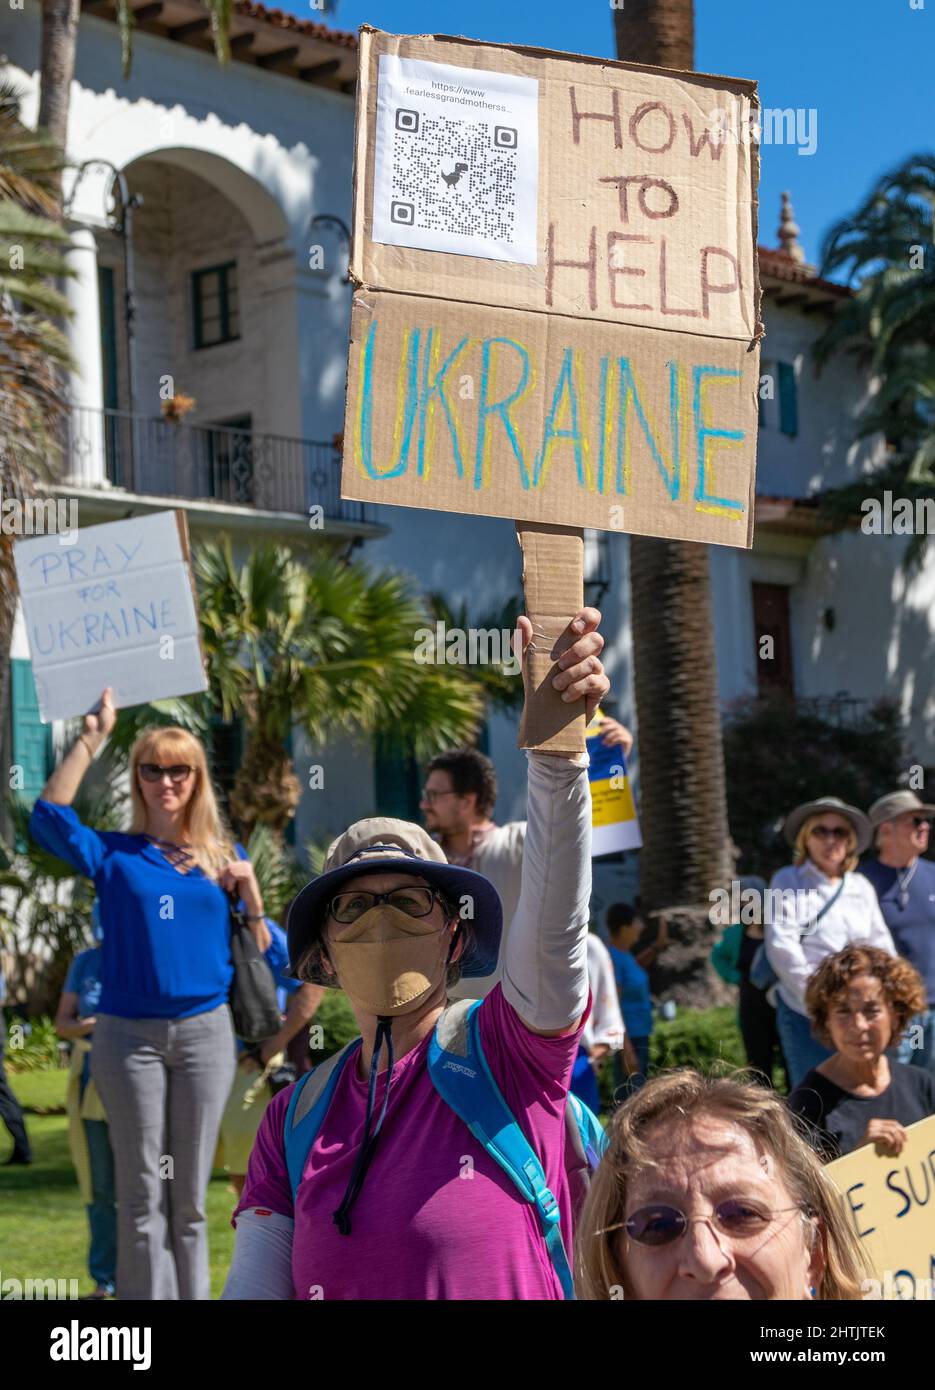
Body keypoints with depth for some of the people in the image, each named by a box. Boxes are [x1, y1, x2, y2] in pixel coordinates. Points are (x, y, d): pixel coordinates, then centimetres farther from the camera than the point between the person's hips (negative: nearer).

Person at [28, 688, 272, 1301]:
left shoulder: (224, 856, 10)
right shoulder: (113, 855, 5)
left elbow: (261, 949, 10)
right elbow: (49, 816, -12)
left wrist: (250, 890, -6)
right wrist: (92, 738, -12)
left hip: (204, 1031, 1)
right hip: (128, 1035, -1)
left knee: (190, 1192, 7)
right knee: (142, 1193, 2)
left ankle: (193, 1294, 14)